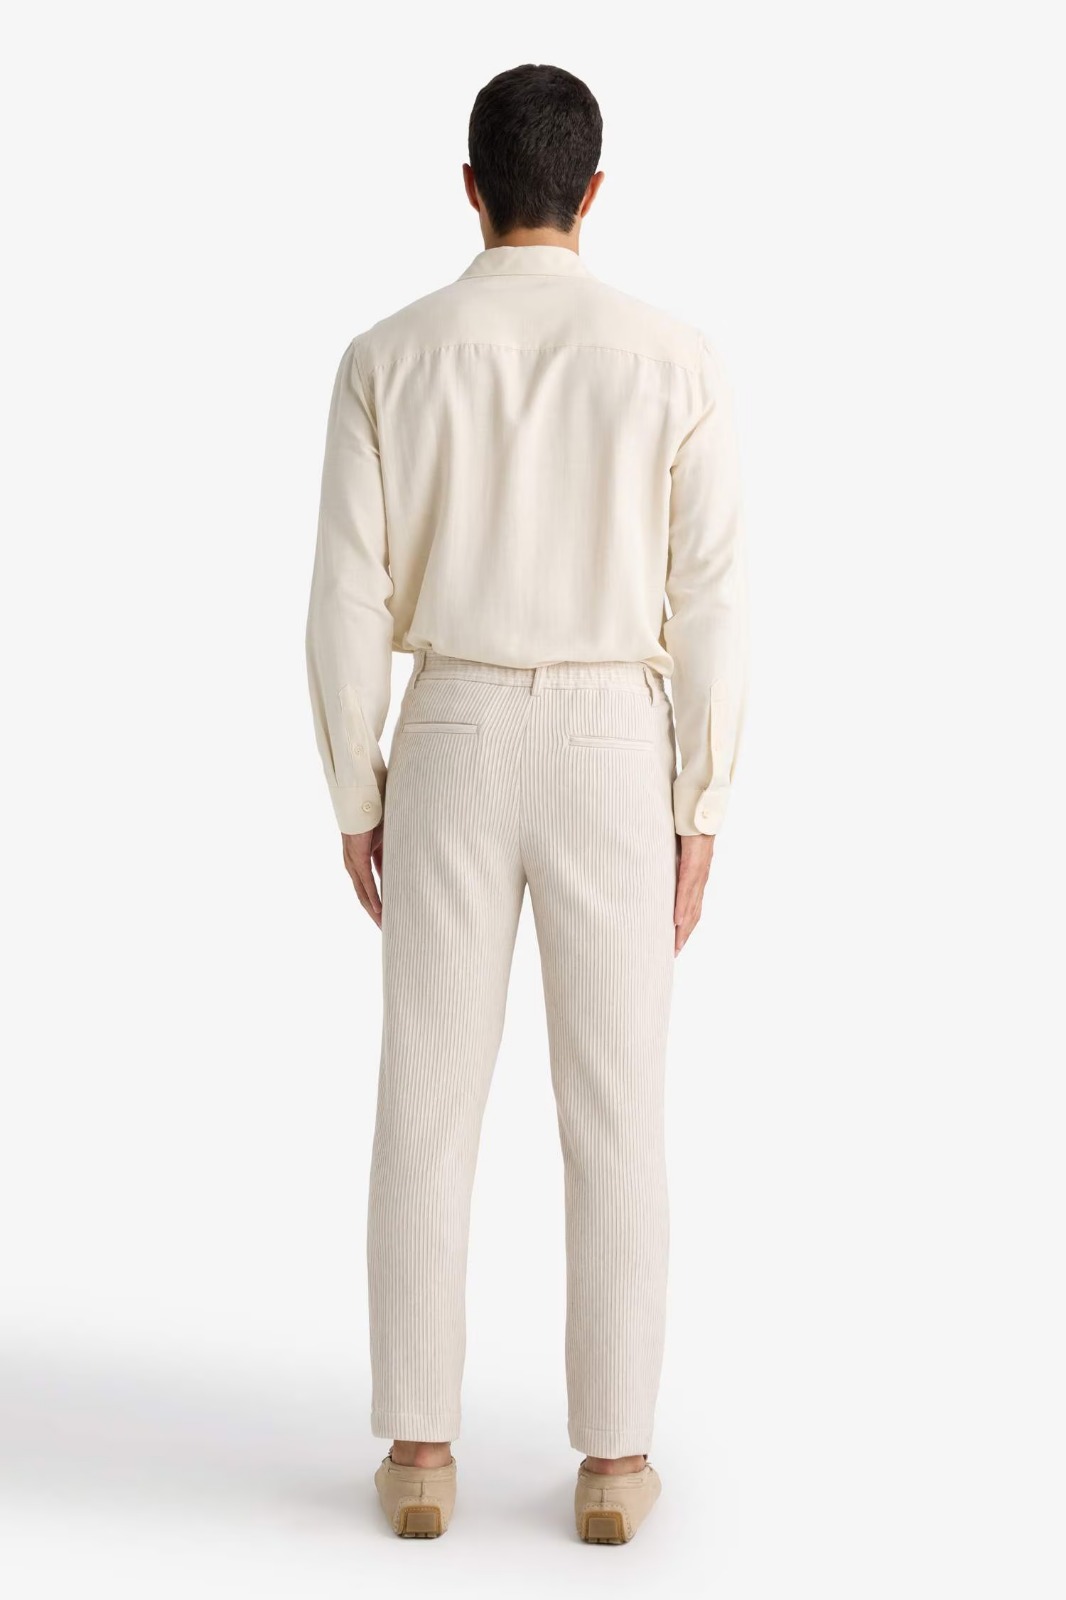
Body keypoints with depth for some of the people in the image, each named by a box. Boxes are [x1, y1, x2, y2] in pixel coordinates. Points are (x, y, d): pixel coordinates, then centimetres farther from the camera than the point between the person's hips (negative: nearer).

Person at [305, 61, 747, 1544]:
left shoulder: (388, 358, -3)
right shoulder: (675, 360, -5)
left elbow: (348, 607, -4)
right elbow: (709, 609, -6)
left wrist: (354, 805, 8)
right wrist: (699, 817, 4)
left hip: (450, 760, 1)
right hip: (613, 763, -1)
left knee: (428, 1108, 9)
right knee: (616, 1116, 7)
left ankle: (420, 1451, 12)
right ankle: (612, 1460, 11)